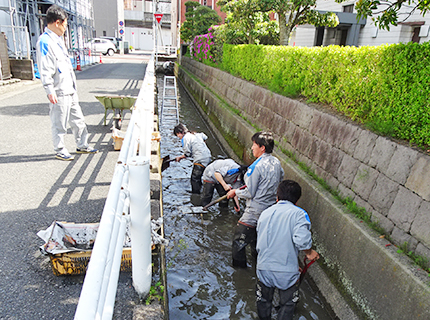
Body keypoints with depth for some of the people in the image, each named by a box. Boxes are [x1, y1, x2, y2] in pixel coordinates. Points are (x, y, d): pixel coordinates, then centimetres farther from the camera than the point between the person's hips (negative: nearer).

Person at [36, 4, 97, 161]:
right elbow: (45, 70, -19)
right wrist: (50, 91, -23)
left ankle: (82, 146, 28)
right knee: (59, 125, 3)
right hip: (59, 93, -9)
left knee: (78, 120, 16)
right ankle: (60, 151, 16)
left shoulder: (58, 38, 16)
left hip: (70, 90, 10)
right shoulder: (45, 42, -14)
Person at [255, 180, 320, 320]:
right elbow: (302, 240, -27)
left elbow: (259, 244, 9)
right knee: (288, 304, 21)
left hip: (264, 268, 4)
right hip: (287, 271, -4)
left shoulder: (265, 213, 4)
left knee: (263, 301, 27)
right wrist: (310, 253, -7)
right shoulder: (299, 214, -10)